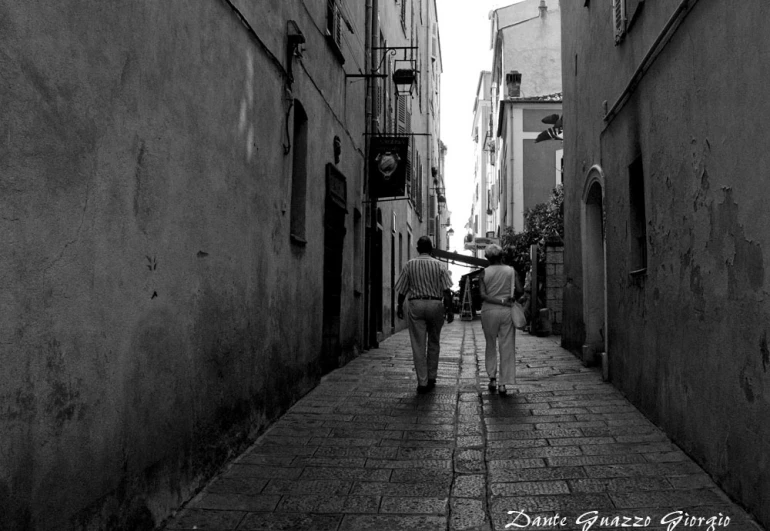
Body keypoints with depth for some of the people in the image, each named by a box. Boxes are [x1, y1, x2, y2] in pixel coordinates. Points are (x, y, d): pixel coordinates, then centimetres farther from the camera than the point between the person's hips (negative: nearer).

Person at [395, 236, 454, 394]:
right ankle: (431, 378, 23)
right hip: (436, 305, 1)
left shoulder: (409, 265, 2)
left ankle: (422, 383, 1)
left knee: (418, 345, 2)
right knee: (433, 343, 16)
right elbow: (446, 290, -5)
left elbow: (402, 290, 4)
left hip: (416, 305, -1)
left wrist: (400, 307, 17)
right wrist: (449, 309, 0)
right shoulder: (439, 265, 1)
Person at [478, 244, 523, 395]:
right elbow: (519, 290, -6)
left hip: (489, 311, 0)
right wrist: (509, 297, 11)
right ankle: (504, 384, 2)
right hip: (507, 311, 0)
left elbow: (482, 295, -11)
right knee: (507, 347, 3)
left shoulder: (484, 273, -1)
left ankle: (492, 378, 11)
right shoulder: (511, 271, 1)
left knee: (491, 346, 15)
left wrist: (501, 301, -10)